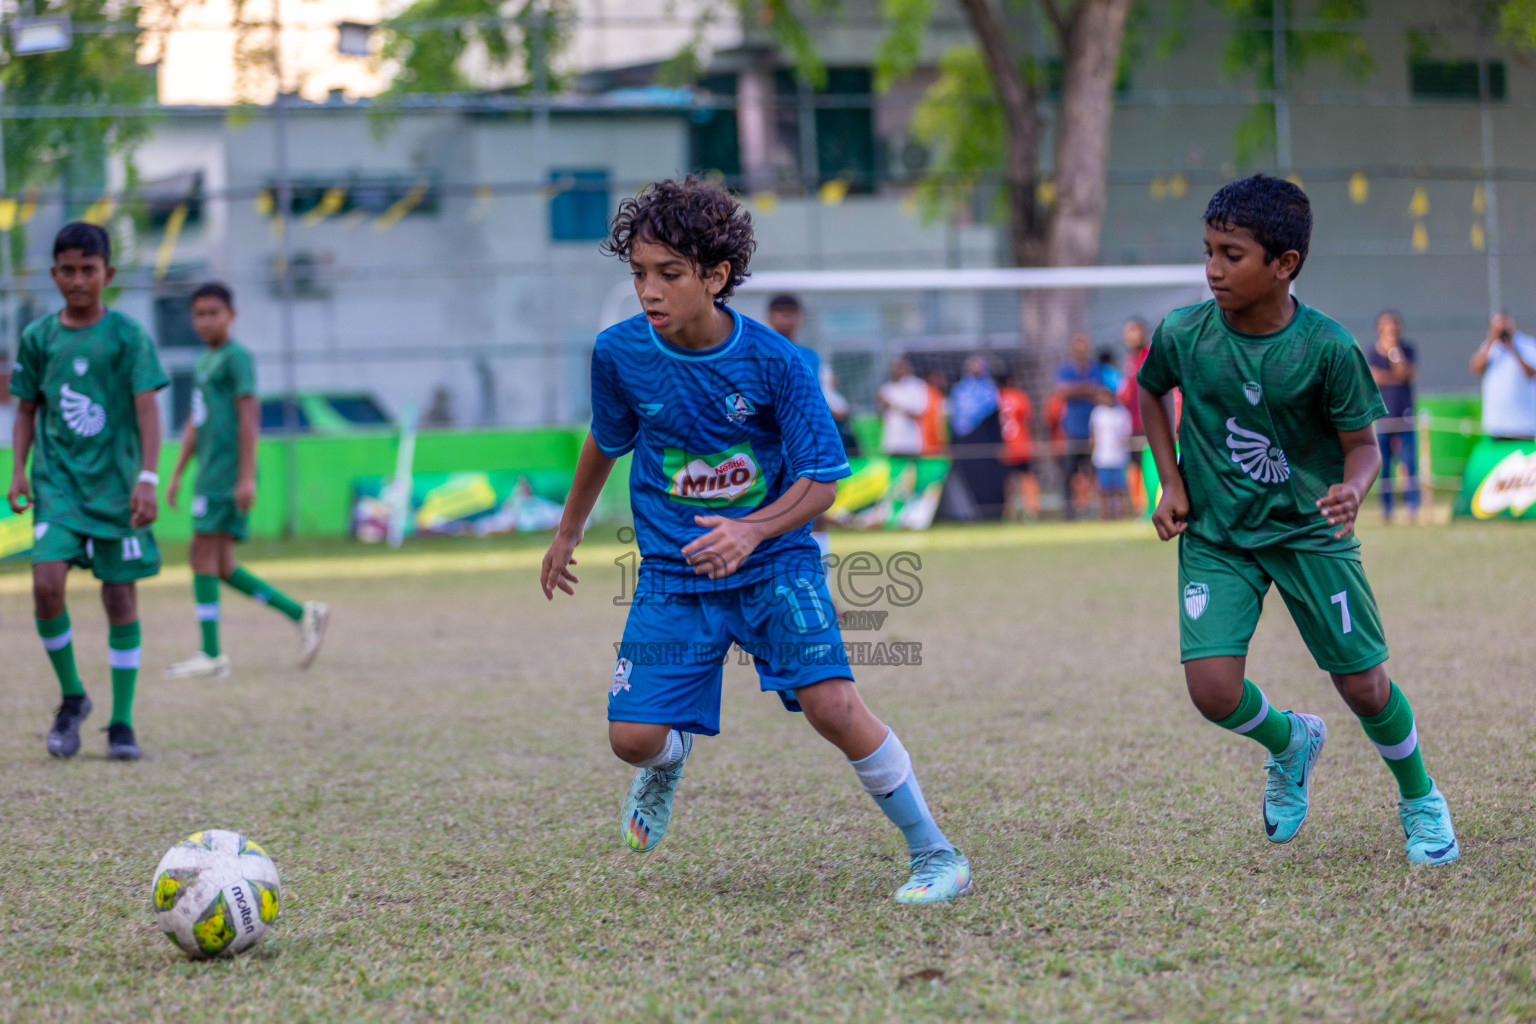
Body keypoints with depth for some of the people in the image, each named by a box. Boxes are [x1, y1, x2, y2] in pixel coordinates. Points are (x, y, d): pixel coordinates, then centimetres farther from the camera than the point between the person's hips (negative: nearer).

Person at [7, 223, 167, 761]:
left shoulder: (127, 335, -3)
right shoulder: (38, 337, 6)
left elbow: (147, 409, -7)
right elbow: (27, 409, 14)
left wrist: (148, 479, -17)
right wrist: (18, 470, 2)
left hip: (116, 480, -1)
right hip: (57, 480, 2)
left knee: (121, 596, 0)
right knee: (46, 581, -16)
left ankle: (121, 723, 9)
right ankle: (72, 696, 5)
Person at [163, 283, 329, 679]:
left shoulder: (236, 357, -7)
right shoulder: (204, 362, 20)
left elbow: (249, 415, -14)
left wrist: (247, 476, -19)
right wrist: (177, 475, 25)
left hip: (228, 473, -9)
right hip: (209, 474, 9)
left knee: (203, 555, -10)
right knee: (221, 566, 7)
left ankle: (211, 655, -8)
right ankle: (303, 614, 12)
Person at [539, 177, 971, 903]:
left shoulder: (773, 361, -17)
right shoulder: (619, 353, -8)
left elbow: (821, 481, -12)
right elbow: (606, 441, 13)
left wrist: (751, 531, -30)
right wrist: (567, 533, 25)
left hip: (775, 562, -2)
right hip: (672, 572, 3)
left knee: (832, 705, -21)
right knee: (632, 738, -8)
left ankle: (935, 853, -3)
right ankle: (670, 759, 33)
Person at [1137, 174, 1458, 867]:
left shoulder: (1327, 347, -18)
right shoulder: (1183, 334, -12)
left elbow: (1362, 444, -8)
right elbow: (1150, 394, 11)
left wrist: (1353, 489, -30)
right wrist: (1172, 484, 3)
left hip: (1309, 531, -1)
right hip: (1215, 537, 1)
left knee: (1365, 686, 1)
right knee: (1213, 690, -14)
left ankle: (1421, 801, 30)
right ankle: (1290, 743, 22)